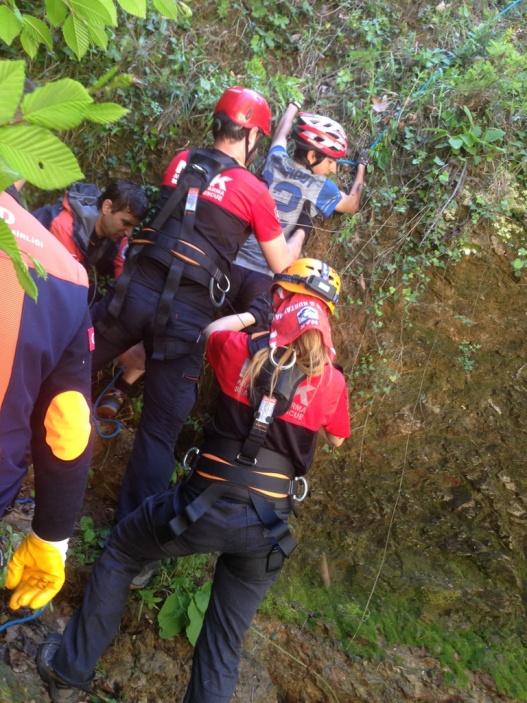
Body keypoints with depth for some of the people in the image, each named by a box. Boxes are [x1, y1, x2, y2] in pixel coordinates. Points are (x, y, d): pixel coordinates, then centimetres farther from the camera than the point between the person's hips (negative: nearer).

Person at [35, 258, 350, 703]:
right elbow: (336, 439, 17)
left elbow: (212, 330, 18)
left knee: (121, 551, 24)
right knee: (225, 640, 17)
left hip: (208, 504, -2)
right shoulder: (332, 381, -3)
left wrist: (252, 315, 33)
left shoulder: (242, 349, -7)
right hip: (266, 526, 2)